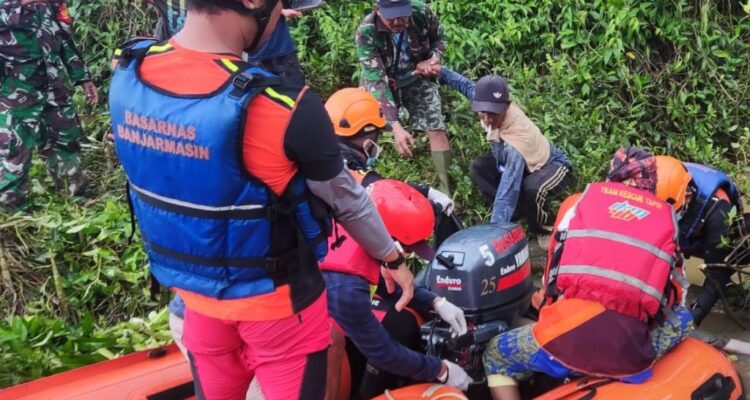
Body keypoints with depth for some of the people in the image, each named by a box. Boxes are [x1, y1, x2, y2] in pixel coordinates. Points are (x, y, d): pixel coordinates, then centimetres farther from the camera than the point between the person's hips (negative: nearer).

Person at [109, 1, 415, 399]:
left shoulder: (126, 71, -15)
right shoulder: (283, 108, -31)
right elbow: (347, 201, -13)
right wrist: (392, 258, 4)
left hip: (192, 285, 5)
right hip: (276, 299, -5)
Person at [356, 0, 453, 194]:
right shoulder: (366, 32, -33)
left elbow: (439, 38, -1)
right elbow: (376, 81, -38)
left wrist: (432, 59, -23)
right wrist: (396, 126, -46)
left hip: (417, 80, 1)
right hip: (383, 84, -1)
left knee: (436, 130, -7)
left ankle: (445, 190, 2)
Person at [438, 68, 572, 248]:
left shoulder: (516, 141, -44)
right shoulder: (496, 105, -23)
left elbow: (507, 191, -48)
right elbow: (468, 86, -1)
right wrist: (439, 71, 1)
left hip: (554, 166, -7)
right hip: (526, 161, 8)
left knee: (532, 188, -40)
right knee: (478, 167, -10)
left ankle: (543, 230, -7)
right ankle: (512, 218, -4)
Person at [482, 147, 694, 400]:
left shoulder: (580, 201, 18)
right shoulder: (667, 217, 20)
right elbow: (673, 296, 27)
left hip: (569, 336, -1)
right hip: (633, 355, 2)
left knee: (496, 355, 25)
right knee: (683, 317, 32)